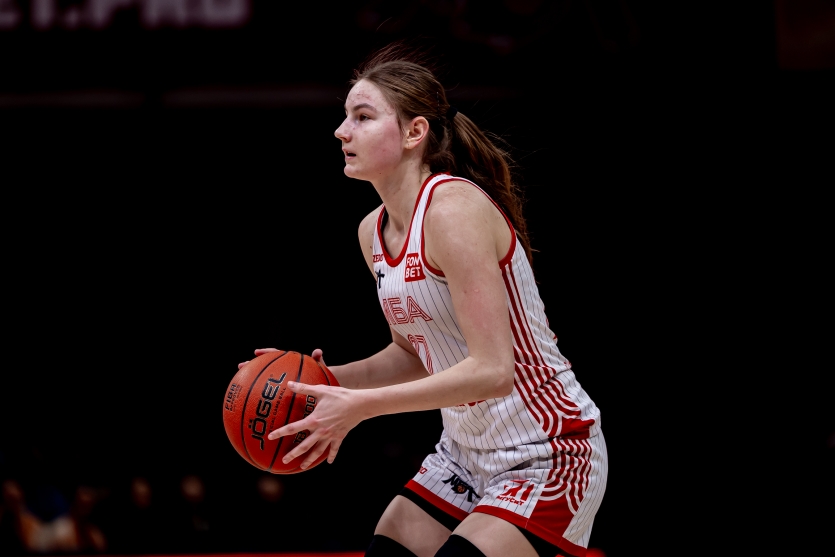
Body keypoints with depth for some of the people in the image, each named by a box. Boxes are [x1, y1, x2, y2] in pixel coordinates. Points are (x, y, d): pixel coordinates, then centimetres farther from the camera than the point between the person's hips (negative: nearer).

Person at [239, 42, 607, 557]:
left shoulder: (453, 207, -22)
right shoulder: (373, 232, 5)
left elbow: (492, 370, -27)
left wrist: (361, 406, -26)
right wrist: (329, 380, 0)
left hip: (546, 457, -9)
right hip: (468, 452, 9)